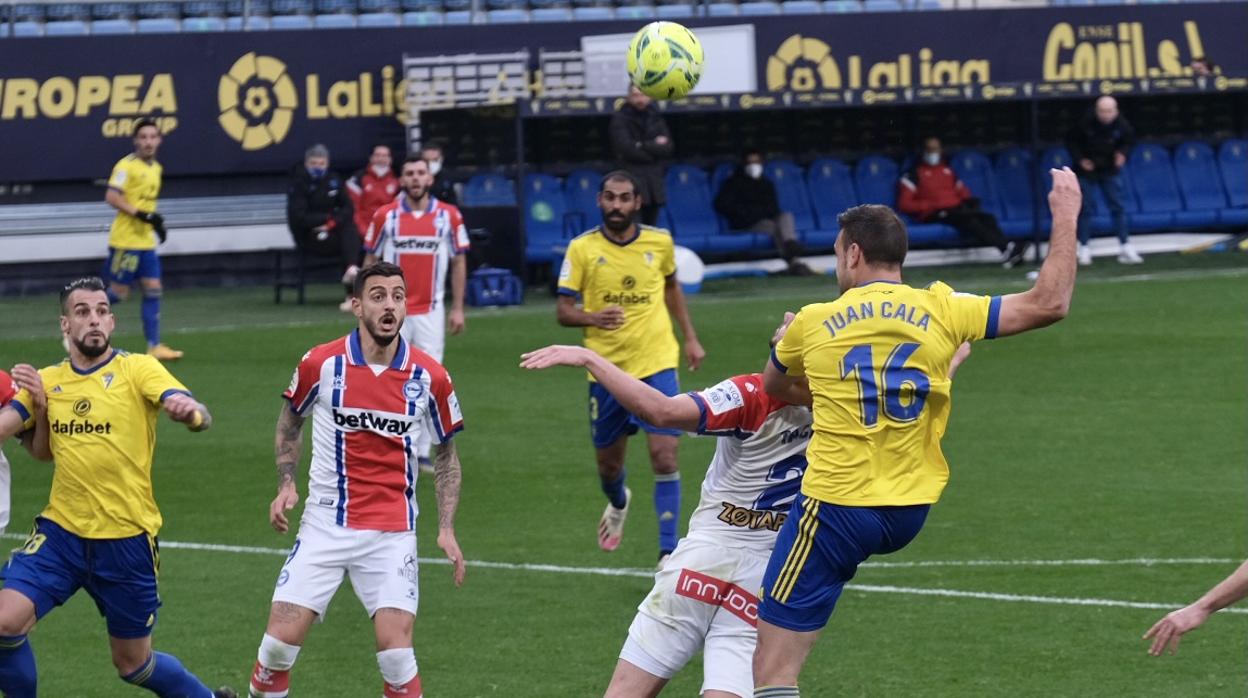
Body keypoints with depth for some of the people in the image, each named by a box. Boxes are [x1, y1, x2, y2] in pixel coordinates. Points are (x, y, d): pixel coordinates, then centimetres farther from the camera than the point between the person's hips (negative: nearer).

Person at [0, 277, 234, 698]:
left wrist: (190, 410, -43)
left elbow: (199, 417, -21)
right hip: (60, 535, 3)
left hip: (127, 541, -3)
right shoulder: (47, 381, 7)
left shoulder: (138, 370, -5)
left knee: (132, 664, 9)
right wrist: (39, 407, -20)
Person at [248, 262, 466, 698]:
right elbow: (291, 419, 13)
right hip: (325, 526, 0)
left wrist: (446, 529, 0)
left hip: (392, 533, 0)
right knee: (281, 640, -5)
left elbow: (446, 454, 8)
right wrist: (286, 485, 1)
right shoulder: (321, 364, -6)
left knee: (396, 646, -13)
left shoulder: (429, 377, -5)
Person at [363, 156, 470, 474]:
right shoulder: (385, 216, -1)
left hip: (431, 313, 1)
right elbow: (370, 261, 5)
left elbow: (459, 262, 6)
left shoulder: (448, 216, 1)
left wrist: (457, 308, 3)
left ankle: (422, 452, 8)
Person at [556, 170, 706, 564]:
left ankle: (669, 551, -8)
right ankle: (618, 504, 50)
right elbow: (563, 311, -5)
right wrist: (594, 317, -25)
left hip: (656, 365, 0)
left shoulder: (660, 243, 0)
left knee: (665, 457, -14)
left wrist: (690, 338, 18)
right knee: (608, 464, 14)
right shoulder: (582, 249, -6)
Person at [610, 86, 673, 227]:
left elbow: (667, 148, 2)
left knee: (650, 225, 10)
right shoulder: (620, 119, -3)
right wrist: (654, 147, -6)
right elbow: (627, 149, -14)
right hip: (631, 177, -5)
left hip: (654, 180, 5)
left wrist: (644, 146, -10)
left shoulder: (655, 118, 11)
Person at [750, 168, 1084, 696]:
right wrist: (1065, 217, 12)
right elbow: (1049, 303, 1)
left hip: (835, 509, -4)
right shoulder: (942, 311, -1)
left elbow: (772, 389, 19)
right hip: (910, 514, 4)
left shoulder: (813, 323, -1)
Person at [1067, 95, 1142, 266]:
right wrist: (1080, 160, -15)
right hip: (1086, 170, -2)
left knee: (1118, 207, 0)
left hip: (1110, 170, 2)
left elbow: (1128, 140, 7)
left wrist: (1122, 153, -11)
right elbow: (1071, 141, -6)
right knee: (1085, 208, 1)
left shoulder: (1121, 124, -14)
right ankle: (1084, 249, 10)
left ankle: (1125, 248, 3)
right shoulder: (1086, 122, -21)